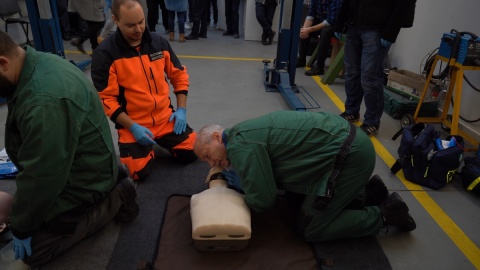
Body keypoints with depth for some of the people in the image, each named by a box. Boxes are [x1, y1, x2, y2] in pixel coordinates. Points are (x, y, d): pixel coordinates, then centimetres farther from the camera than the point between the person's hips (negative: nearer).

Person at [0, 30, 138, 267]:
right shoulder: (40, 63, -3)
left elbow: (41, 177, -27)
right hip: (81, 168, 9)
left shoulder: (44, 102, -36)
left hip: (82, 182, -9)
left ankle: (114, 200, 2)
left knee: (31, 251, 2)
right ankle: (111, 186, 16)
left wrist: (21, 228, -10)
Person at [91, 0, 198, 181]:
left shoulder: (159, 42, 1)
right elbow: (105, 99, -12)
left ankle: (158, 142, 23)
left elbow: (179, 75, 10)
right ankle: (128, 144, 16)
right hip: (132, 125, -3)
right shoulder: (105, 53, -12)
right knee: (139, 172, -18)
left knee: (192, 153, -6)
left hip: (165, 118, 4)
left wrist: (181, 110, 0)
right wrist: (133, 127, -19)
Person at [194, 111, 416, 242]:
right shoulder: (245, 132, 15)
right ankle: (363, 191, 22)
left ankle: (383, 213, 10)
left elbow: (262, 201, -14)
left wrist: (241, 183, 4)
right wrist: (238, 174, 12)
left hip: (350, 154, -10)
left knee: (309, 229, 3)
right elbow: (274, 177, 23)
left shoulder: (239, 146, -14)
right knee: (295, 200, 21)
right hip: (341, 140, 10)